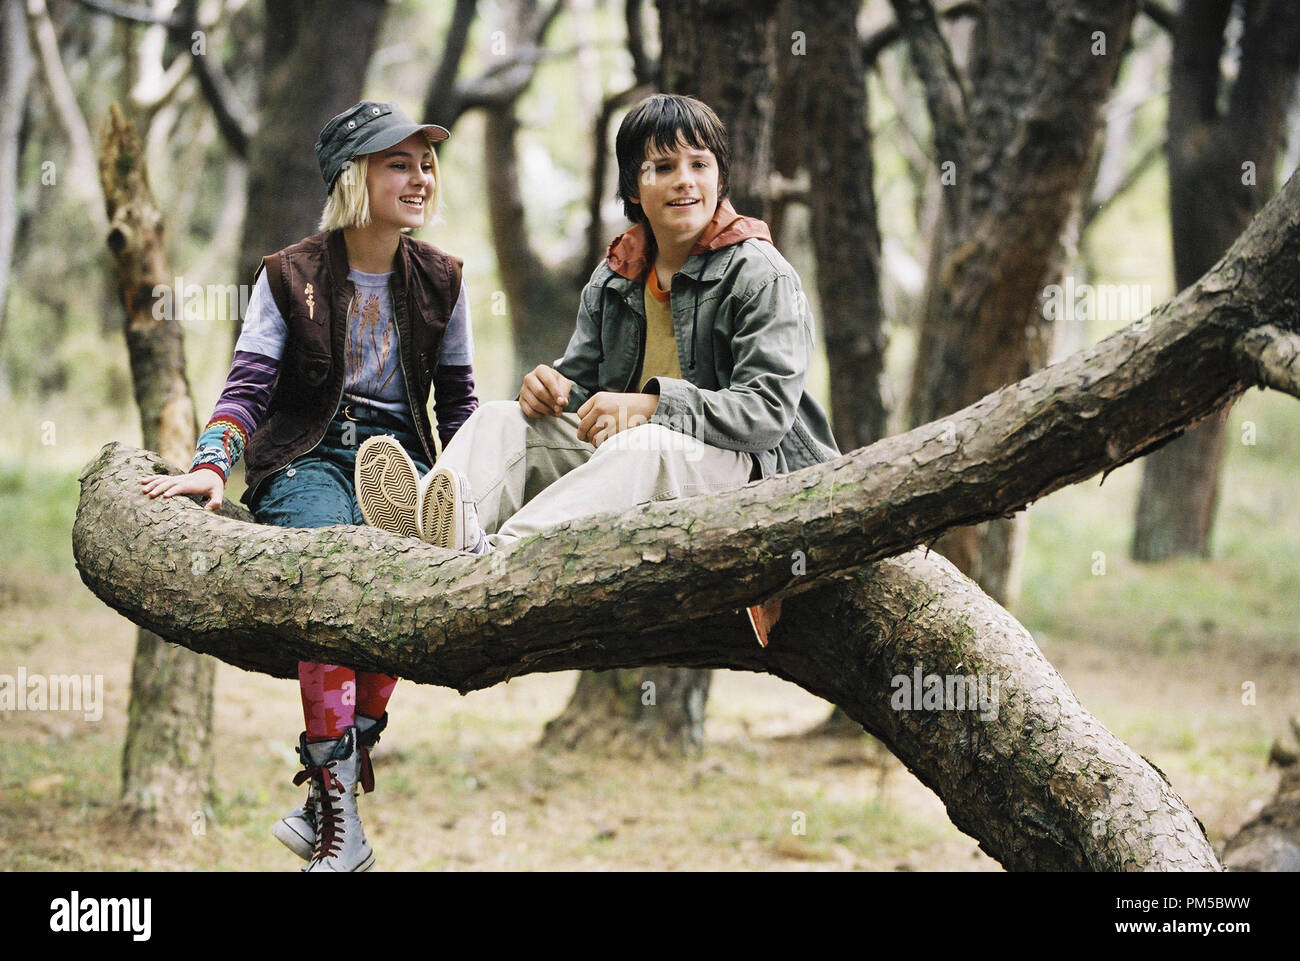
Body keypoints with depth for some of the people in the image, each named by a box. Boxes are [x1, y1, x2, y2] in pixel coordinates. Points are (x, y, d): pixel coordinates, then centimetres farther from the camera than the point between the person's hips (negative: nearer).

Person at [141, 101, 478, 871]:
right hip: (305, 455, -2)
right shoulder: (291, 277, 6)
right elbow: (249, 385, -2)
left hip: (398, 453, 2)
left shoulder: (440, 280, 14)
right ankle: (341, 824, -36)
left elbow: (457, 400, 17)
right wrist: (211, 466, -20)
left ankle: (328, 798, -33)